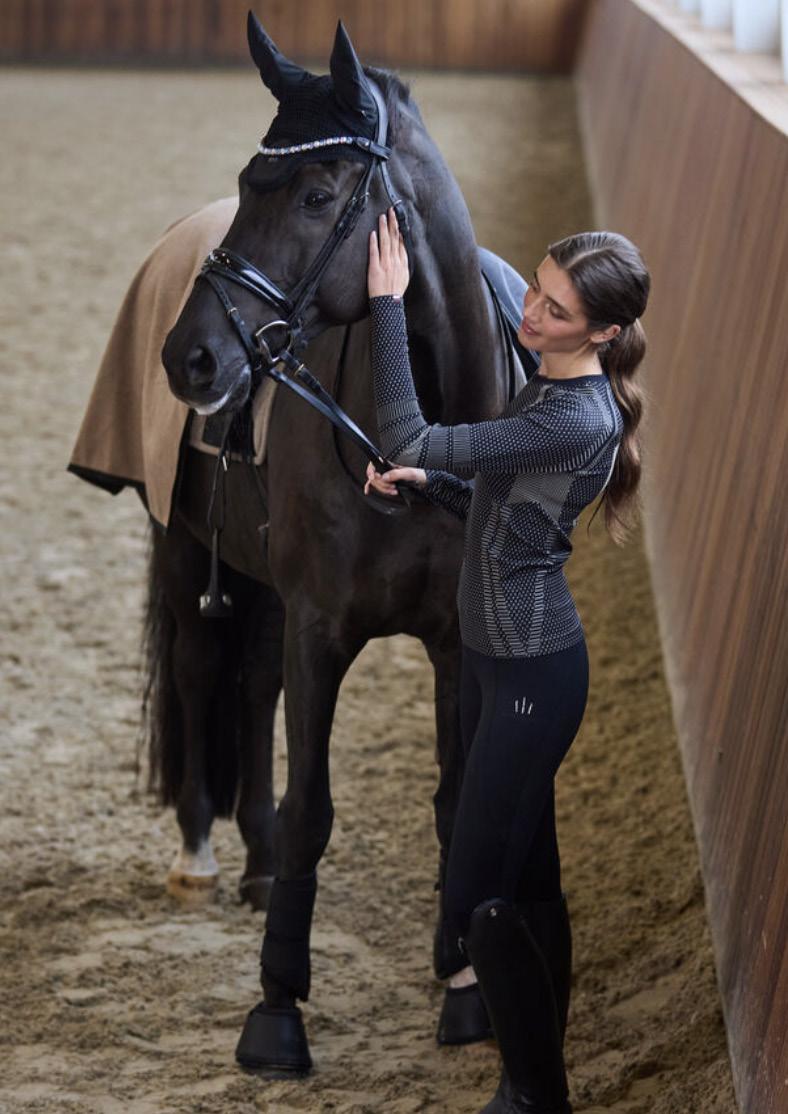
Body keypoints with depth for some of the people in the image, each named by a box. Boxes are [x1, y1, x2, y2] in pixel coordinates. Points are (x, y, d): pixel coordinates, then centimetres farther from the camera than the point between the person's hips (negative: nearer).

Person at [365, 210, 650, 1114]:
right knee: (528, 875, 19)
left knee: (477, 897, -4)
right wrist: (423, 482, -2)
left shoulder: (577, 420, -26)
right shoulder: (550, 388, 5)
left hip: (532, 672, -10)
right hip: (493, 654, 10)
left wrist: (388, 304, -21)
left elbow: (409, 440, -27)